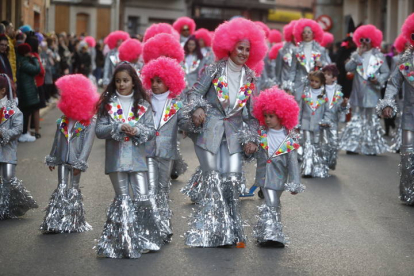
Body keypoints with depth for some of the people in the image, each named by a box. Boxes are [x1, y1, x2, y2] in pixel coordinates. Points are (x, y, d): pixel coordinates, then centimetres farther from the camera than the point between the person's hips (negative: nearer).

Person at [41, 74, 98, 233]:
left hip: (76, 161, -4)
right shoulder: (63, 120, 8)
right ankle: (58, 221, 6)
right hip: (62, 159, 4)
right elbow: (57, 141, 15)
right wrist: (52, 159, 17)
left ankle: (73, 222, 13)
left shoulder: (89, 122, -10)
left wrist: (80, 163, -15)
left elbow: (87, 144, -13)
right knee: (62, 188, 3)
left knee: (73, 188, 5)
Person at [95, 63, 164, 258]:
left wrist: (137, 130, -16)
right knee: (122, 199, 5)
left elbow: (152, 131, 3)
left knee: (142, 197, -4)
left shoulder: (143, 105, 5)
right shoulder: (107, 104, 4)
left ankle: (144, 240, 10)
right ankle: (123, 242, 10)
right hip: (116, 158, 0)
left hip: (137, 158, 0)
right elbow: (99, 130, -3)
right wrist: (119, 127, -16)